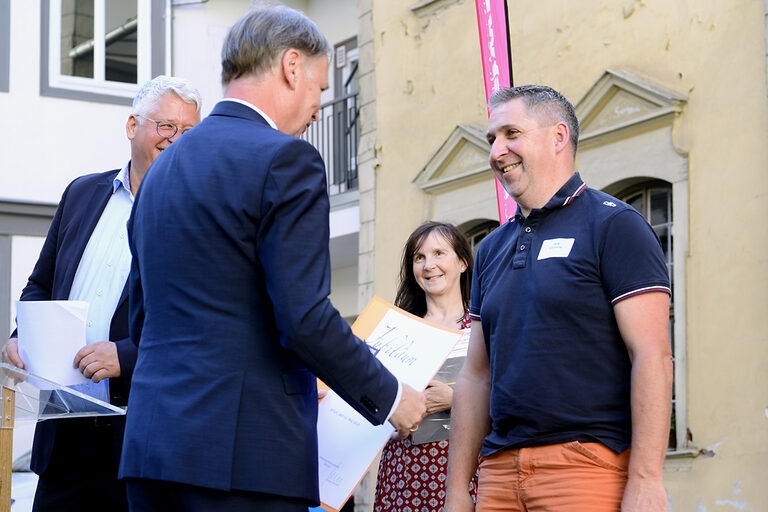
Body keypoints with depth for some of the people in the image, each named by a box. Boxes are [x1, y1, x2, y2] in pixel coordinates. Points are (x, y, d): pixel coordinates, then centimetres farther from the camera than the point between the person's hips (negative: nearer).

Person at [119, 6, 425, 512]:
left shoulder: (162, 167, 18)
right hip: (245, 451, -8)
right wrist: (388, 396, -1)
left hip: (151, 444, 8)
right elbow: (304, 317, -15)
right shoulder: (284, 158, -8)